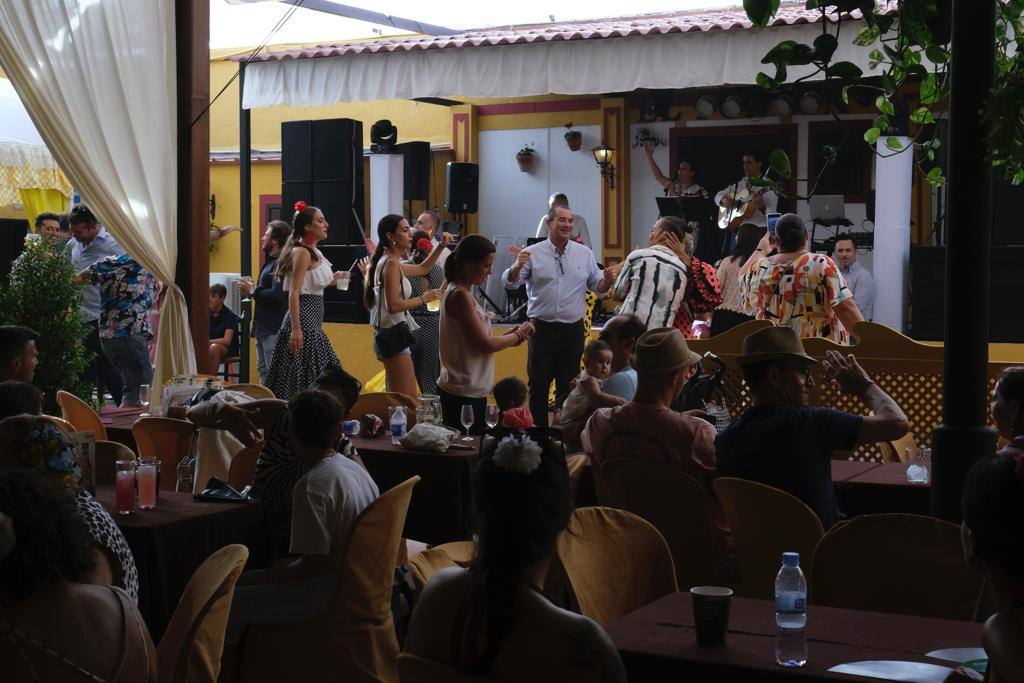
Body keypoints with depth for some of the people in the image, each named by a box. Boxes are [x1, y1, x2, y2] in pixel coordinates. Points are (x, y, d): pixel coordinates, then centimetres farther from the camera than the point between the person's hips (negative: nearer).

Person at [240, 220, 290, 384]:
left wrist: (252, 291, -14)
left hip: (274, 329, -11)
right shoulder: (270, 261, 18)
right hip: (263, 327, 11)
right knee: (263, 370, 16)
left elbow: (277, 294, -26)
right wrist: (252, 290, 4)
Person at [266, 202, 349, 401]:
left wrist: (331, 280, 16)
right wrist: (296, 329, -25)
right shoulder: (302, 252, -12)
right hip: (303, 321, -10)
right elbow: (294, 292, -20)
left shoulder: (314, 252, 16)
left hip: (313, 323, 10)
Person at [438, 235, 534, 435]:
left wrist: (509, 337, 5)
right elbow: (484, 345, -16)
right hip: (464, 395, -10)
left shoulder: (456, 292, 13)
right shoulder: (460, 296, -16)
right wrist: (518, 335, -2)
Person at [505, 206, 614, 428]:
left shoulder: (585, 254, 8)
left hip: (573, 330, 2)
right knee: (538, 386, 3)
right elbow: (510, 283, -6)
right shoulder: (533, 254, -1)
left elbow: (597, 287, 12)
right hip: (542, 329, -2)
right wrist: (517, 267, -27)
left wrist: (607, 280, -10)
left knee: (568, 387, 10)